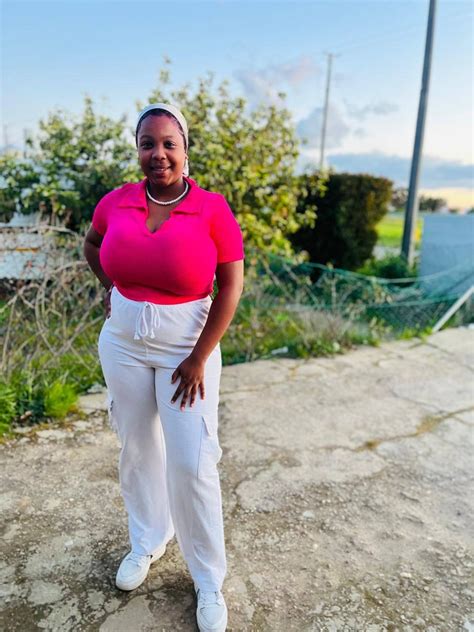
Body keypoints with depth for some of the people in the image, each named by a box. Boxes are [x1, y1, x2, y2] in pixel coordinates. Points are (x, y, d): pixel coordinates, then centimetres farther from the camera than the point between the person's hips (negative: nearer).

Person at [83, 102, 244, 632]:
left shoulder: (212, 208, -12)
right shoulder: (115, 202, -2)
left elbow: (231, 285, -12)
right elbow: (91, 243, 20)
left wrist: (199, 359, -14)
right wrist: (111, 289, 6)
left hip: (186, 349, -3)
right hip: (122, 345, 4)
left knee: (192, 463, -1)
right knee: (137, 449, 17)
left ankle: (209, 579, 22)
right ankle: (147, 541, 42)